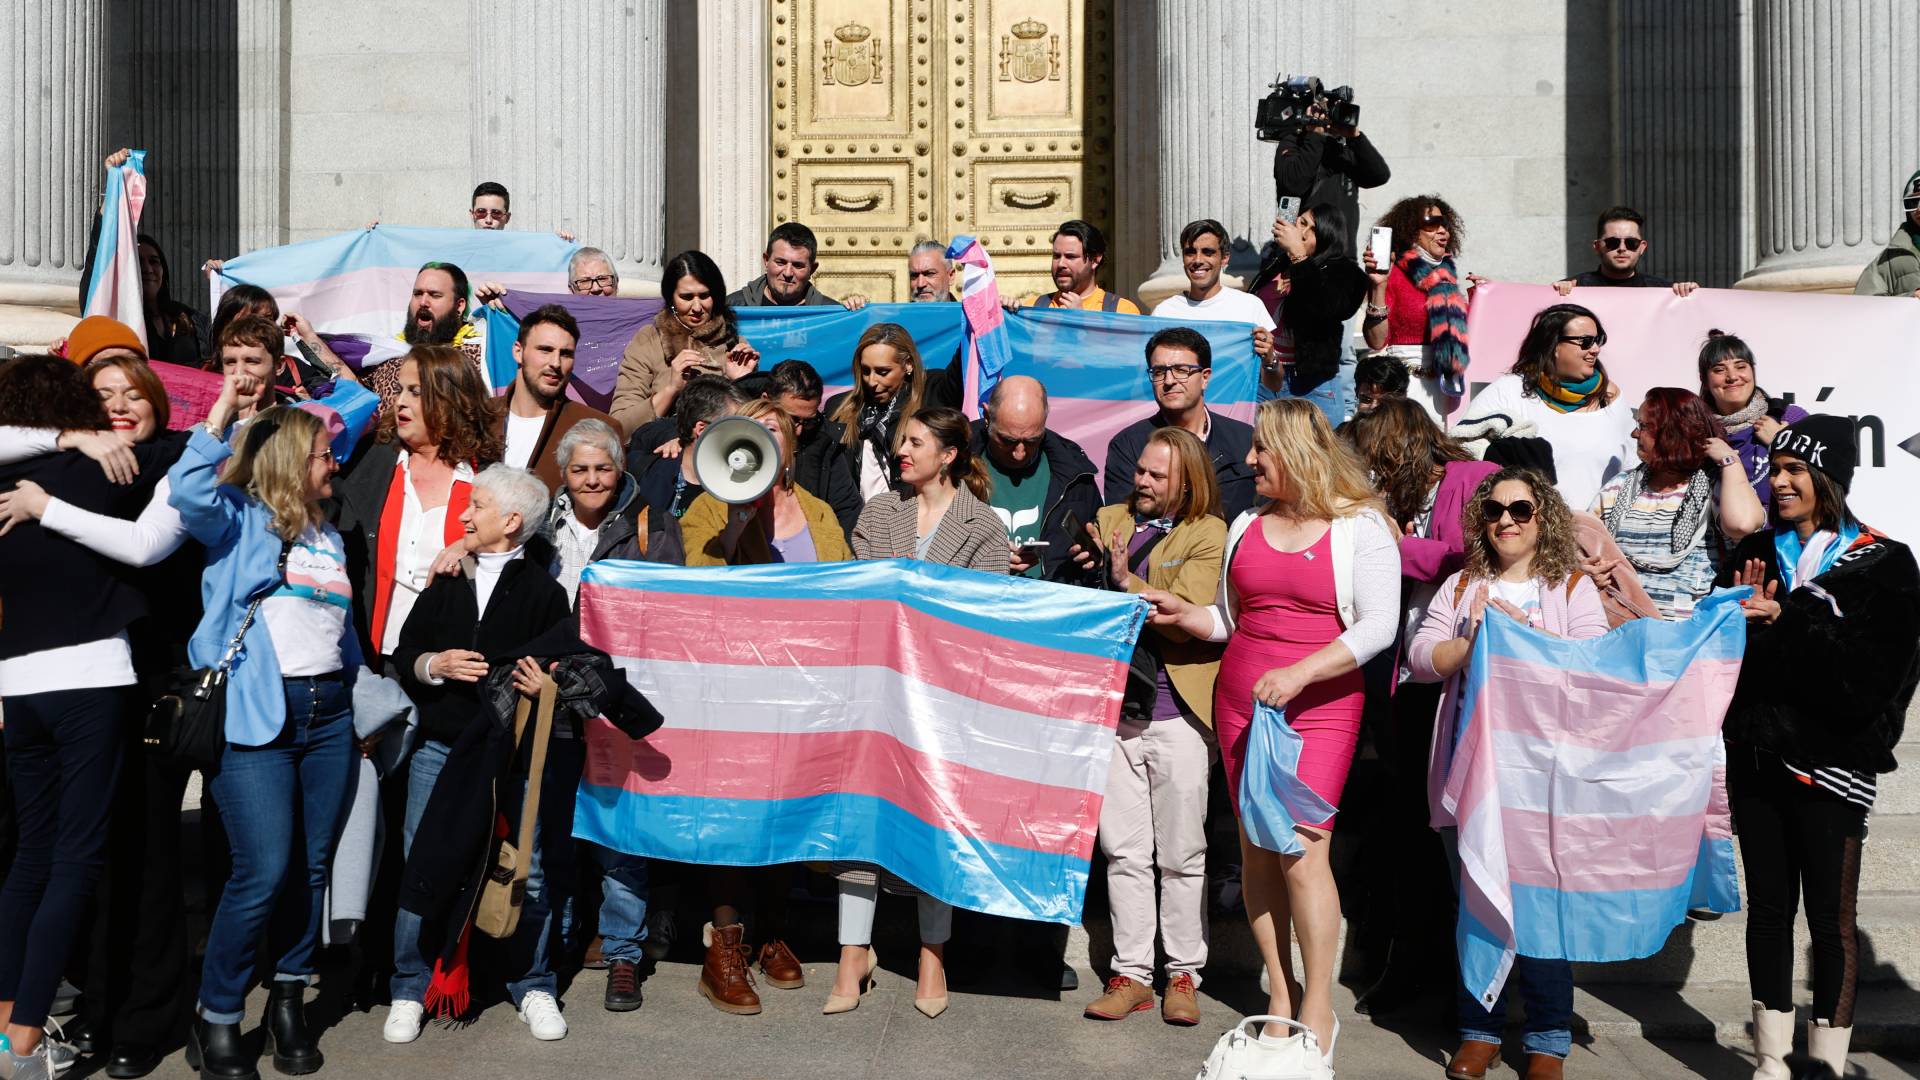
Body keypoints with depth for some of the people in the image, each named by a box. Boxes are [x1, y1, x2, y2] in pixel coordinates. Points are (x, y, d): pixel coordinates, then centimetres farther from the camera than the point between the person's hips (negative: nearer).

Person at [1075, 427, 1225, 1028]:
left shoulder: (1208, 536, -2)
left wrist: (1126, 580, -17)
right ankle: (1131, 973, 16)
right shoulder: (1111, 519, 11)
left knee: (1181, 854, 6)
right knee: (1124, 850, 7)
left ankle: (1183, 975, 19)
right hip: (1113, 706, 4)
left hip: (1176, 713, -4)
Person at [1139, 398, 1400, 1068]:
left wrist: (1298, 673, -19)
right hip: (1240, 702, 5)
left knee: (1301, 848, -12)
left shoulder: (1360, 527, -4)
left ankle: (1318, 1011, 1)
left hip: (1319, 706, -5)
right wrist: (1182, 613, 1)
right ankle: (1280, 995, 16)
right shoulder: (1247, 526, 12)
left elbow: (1378, 625, -11)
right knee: (1256, 847, 5)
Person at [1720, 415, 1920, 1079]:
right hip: (1757, 756, 4)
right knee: (1767, 907, 9)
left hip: (1830, 762, -4)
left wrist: (1786, 620, -21)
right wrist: (1745, 619, -12)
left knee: (1830, 917, 2)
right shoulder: (1756, 555, 10)